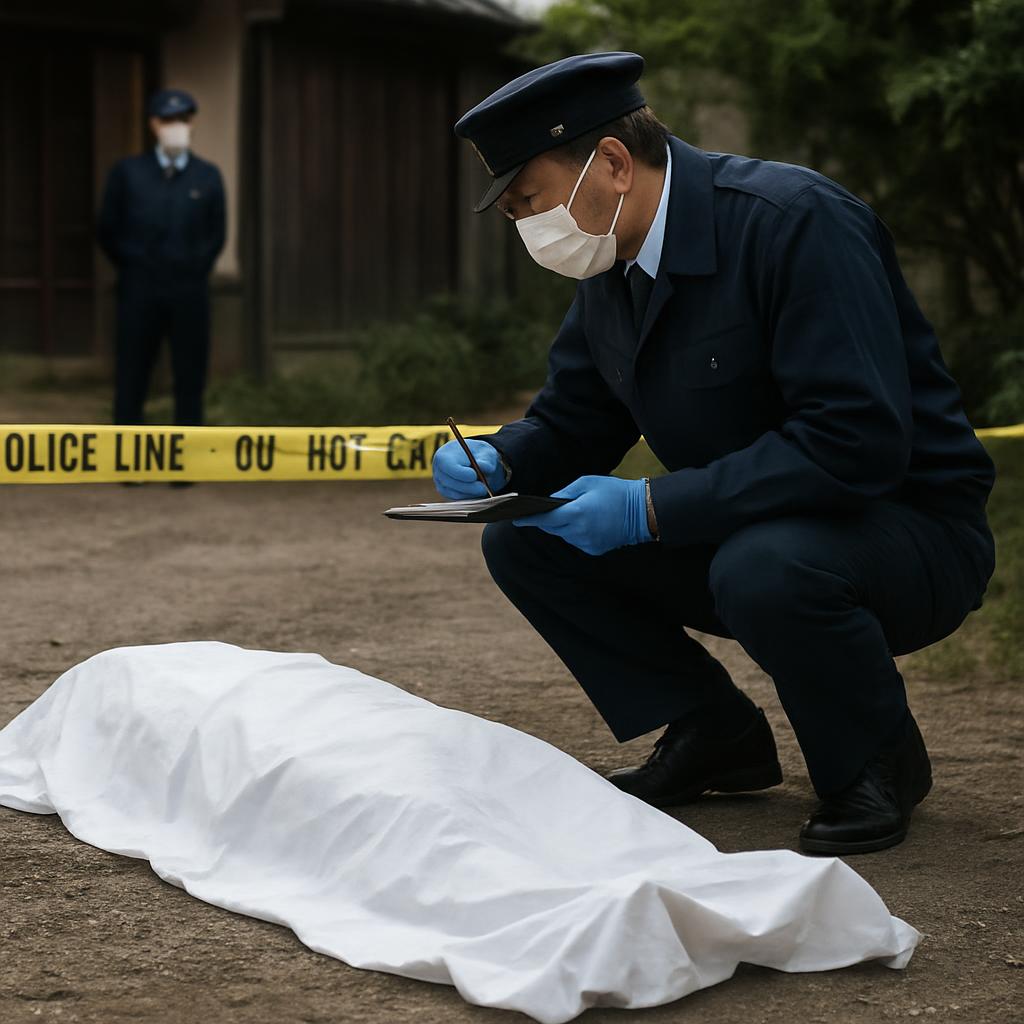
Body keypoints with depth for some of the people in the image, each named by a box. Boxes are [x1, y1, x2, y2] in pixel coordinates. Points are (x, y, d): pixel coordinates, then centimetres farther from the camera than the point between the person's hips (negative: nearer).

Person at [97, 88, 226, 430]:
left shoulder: (208, 177, 7)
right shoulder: (126, 172, 3)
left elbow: (216, 235, 15)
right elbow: (107, 231, 7)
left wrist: (193, 271, 8)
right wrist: (134, 270, 8)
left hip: (189, 294, 1)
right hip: (140, 293, -1)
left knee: (190, 382, 3)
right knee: (130, 382, 0)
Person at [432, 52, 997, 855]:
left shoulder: (796, 222, -24)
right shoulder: (614, 264, 2)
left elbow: (856, 442, -32)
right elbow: (573, 422, 13)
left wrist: (651, 508, -32)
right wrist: (497, 462, -11)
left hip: (910, 534, -8)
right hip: (733, 534, 8)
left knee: (762, 567, -39)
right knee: (524, 542, -3)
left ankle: (877, 761, -9)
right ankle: (714, 735, 7)